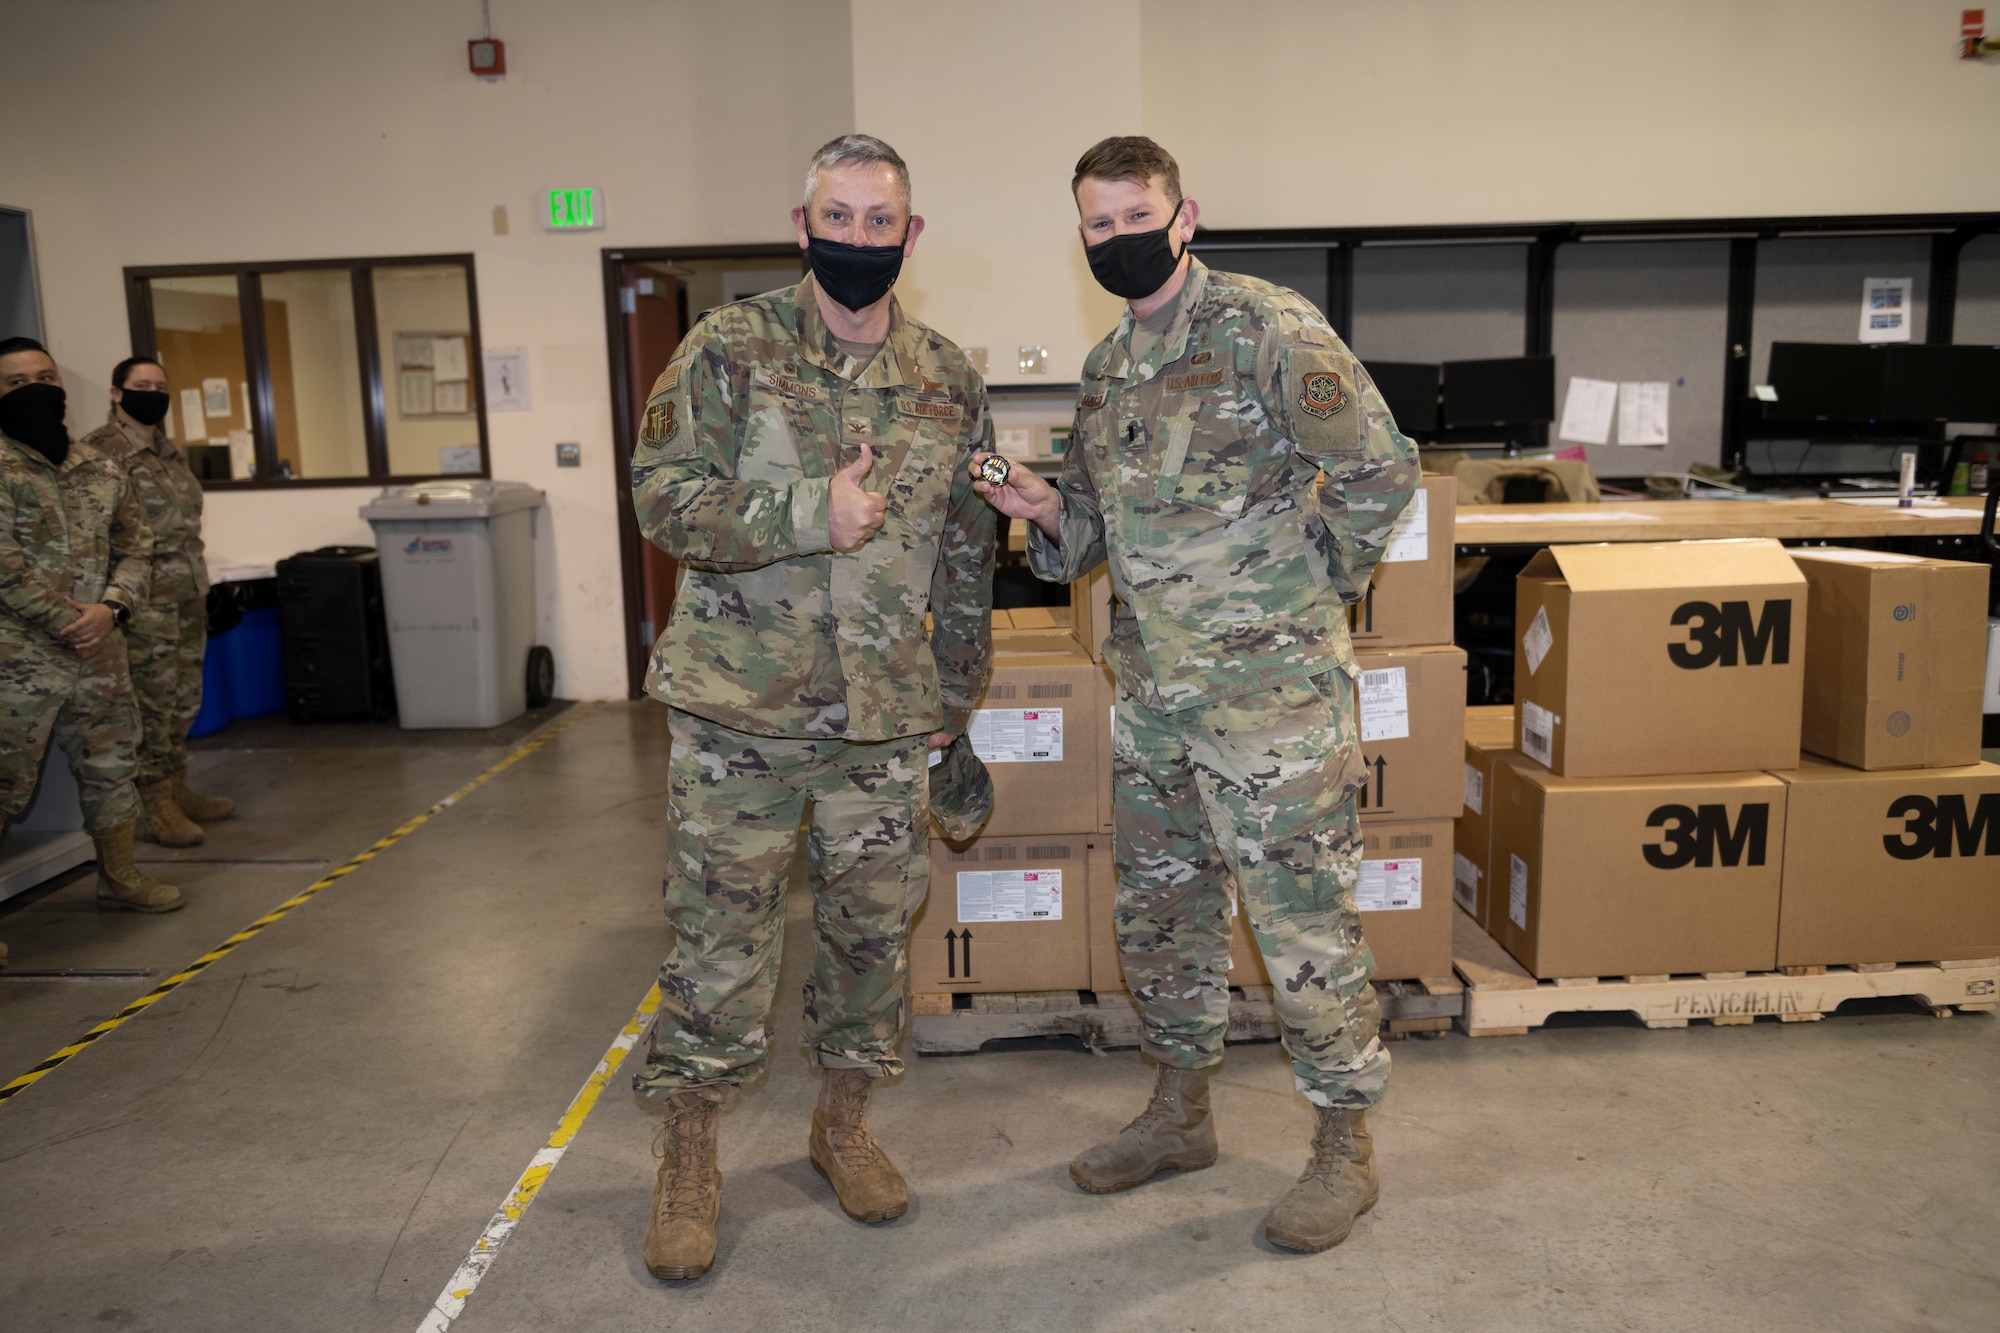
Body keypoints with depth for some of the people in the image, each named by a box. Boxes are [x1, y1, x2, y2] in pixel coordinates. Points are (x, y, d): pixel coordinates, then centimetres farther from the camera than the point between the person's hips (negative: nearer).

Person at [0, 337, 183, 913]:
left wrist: (110, 608, -8)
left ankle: (119, 876, 32)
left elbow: (136, 547, 10)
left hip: (98, 650, 6)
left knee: (111, 765, 16)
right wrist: (68, 622, -14)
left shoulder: (101, 469, 10)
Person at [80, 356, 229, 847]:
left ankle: (176, 792, 24)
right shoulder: (101, 449, -8)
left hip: (189, 593, 8)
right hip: (146, 599, -8)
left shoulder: (171, 451, 16)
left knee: (184, 700, 13)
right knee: (151, 704, -3)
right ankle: (154, 809, 4)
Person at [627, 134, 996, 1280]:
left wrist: (956, 699, 11)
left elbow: (970, 553, 12)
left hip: (885, 717, 3)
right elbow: (667, 498, -11)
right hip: (739, 711, -3)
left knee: (876, 927, 12)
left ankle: (846, 1123, 33)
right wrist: (815, 513, -22)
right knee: (722, 937, 4)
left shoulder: (949, 379, 7)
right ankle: (690, 1157, 23)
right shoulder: (731, 349, -4)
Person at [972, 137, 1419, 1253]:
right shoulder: (1107, 368, 13)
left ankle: (1346, 1145, 21)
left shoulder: (1267, 327, -11)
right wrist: (1047, 509, -3)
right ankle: (1182, 1114, 35)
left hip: (1272, 686, -8)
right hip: (1154, 690, 8)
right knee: (1161, 908, 16)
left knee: (1303, 919, 2)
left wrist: (1314, 587, -4)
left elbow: (1380, 468, -13)